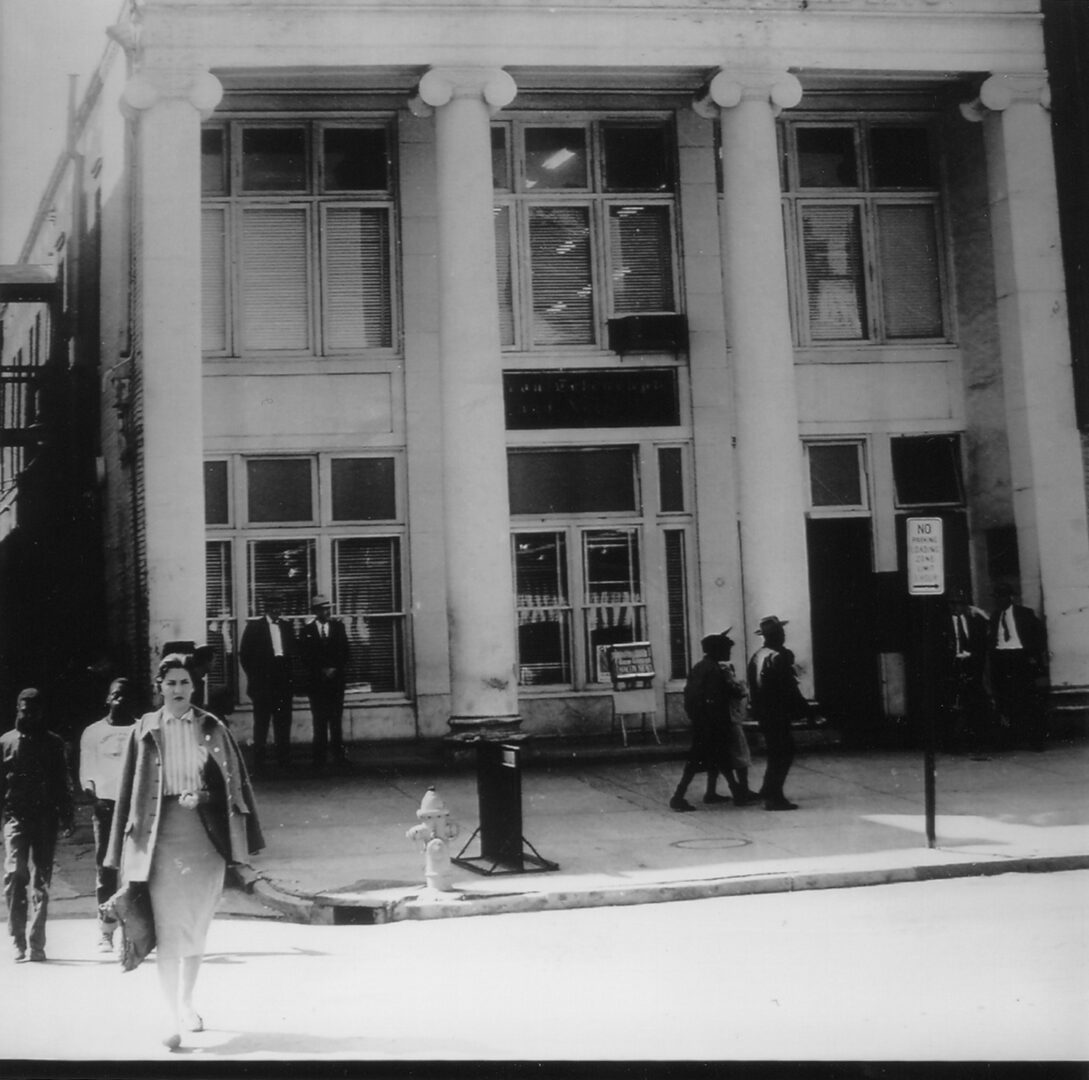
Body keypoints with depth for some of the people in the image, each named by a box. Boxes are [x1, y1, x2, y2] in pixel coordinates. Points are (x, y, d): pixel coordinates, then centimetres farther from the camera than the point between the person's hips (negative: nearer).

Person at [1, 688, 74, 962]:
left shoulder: (53, 743, 8)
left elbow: (62, 784, 9)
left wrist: (66, 817, 2)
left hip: (46, 817, 1)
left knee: (41, 880, 3)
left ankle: (36, 943, 8)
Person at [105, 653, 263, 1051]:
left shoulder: (212, 729, 4)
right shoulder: (145, 730, 3)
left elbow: (232, 783, 7)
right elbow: (131, 789, 4)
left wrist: (201, 797, -9)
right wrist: (128, 850, 1)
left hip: (205, 834, 2)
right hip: (161, 834, -1)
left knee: (196, 926, 10)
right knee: (168, 928, -8)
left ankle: (186, 1004, 28)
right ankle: (175, 1018, -8)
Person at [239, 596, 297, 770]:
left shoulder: (286, 626, 13)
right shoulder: (254, 626, 1)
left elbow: (293, 651, 15)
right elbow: (244, 652, 1)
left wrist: (290, 673, 4)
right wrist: (253, 675, -2)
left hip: (283, 679, 4)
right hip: (262, 680, -4)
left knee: (283, 720, 4)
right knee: (261, 720, -2)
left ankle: (284, 758, 8)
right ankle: (258, 760, 1)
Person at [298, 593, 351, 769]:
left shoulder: (338, 626, 9)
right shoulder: (307, 630, 4)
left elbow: (344, 652, 7)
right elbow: (305, 656, 0)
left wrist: (334, 669, -5)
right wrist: (322, 670, -8)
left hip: (336, 677, 1)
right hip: (316, 680, -1)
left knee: (336, 717, -1)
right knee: (319, 719, -2)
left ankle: (338, 753, 3)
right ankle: (319, 756, 0)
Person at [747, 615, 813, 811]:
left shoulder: (756, 656, 9)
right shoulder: (779, 656, -16)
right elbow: (790, 689, -18)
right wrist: (807, 709, -11)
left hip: (762, 713, 9)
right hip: (778, 714, -9)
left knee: (776, 753, 19)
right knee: (784, 753, -2)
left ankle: (769, 793, 22)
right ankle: (774, 797, -4)